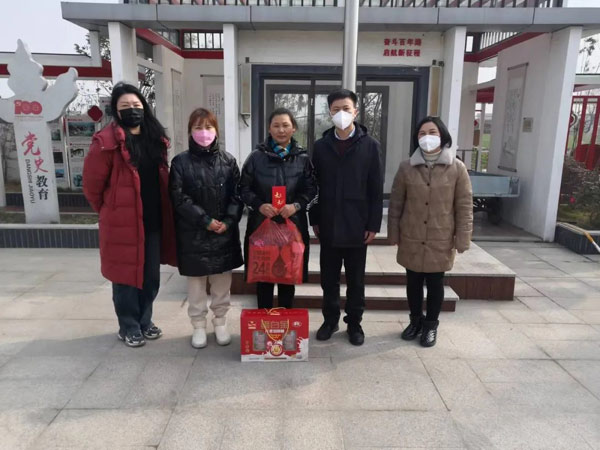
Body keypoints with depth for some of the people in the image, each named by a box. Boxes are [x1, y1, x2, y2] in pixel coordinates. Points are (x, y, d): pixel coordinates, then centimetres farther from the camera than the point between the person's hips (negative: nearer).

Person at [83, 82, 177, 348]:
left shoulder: (155, 138, 9)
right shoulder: (106, 142, -12)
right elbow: (92, 186, -7)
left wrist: (163, 214, 14)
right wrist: (110, 213, 4)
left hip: (153, 222, 6)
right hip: (123, 223, -6)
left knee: (151, 276, 15)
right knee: (126, 276, 7)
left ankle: (145, 321, 34)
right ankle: (129, 327, 25)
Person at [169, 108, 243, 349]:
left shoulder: (228, 160, 5)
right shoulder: (180, 162, -2)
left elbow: (237, 195, 2)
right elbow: (179, 199, -8)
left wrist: (228, 221, -12)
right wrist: (205, 220, -14)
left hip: (225, 233, 2)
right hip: (193, 234, -1)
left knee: (222, 281, 11)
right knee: (196, 282, 10)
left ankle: (220, 322, 29)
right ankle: (199, 325, 25)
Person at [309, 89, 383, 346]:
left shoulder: (370, 146, -2)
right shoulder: (321, 146, 4)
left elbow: (376, 190, -3)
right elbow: (314, 186, 6)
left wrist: (373, 224, -6)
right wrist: (314, 220, 2)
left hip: (357, 226, -1)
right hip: (328, 225, 2)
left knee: (356, 279, 10)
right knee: (329, 278, 11)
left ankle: (354, 323, 26)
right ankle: (330, 320, 28)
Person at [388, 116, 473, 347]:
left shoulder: (457, 168, -6)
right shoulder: (406, 168, -2)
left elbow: (464, 207, -3)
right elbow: (396, 204, 3)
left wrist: (461, 240, -5)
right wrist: (394, 234, 2)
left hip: (441, 241, -1)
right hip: (411, 240, 2)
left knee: (435, 284, 11)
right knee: (413, 282, 14)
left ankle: (431, 325, 29)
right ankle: (416, 320, 34)